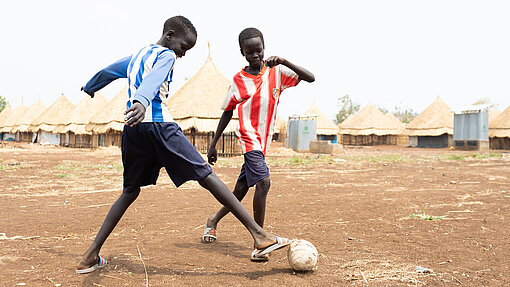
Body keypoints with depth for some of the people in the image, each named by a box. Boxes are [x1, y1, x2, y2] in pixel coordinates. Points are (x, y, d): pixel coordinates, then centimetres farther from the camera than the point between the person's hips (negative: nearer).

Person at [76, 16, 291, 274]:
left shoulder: (134, 57, 27)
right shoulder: (165, 55, 4)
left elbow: (105, 72, 43)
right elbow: (154, 79, -18)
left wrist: (89, 88, 63)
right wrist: (141, 102, -38)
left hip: (132, 129, 7)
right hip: (159, 125, -7)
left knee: (131, 190, 19)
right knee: (206, 176, -9)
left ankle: (90, 256, 16)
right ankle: (260, 235, -12)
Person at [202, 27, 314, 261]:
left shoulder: (276, 72, 2)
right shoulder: (239, 80, 0)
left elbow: (310, 78, -6)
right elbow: (227, 112, 8)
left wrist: (283, 62, -19)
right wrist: (213, 144, 8)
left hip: (264, 141, 4)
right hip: (249, 137, -4)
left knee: (241, 190, 12)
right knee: (263, 181, -24)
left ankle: (214, 220, 37)